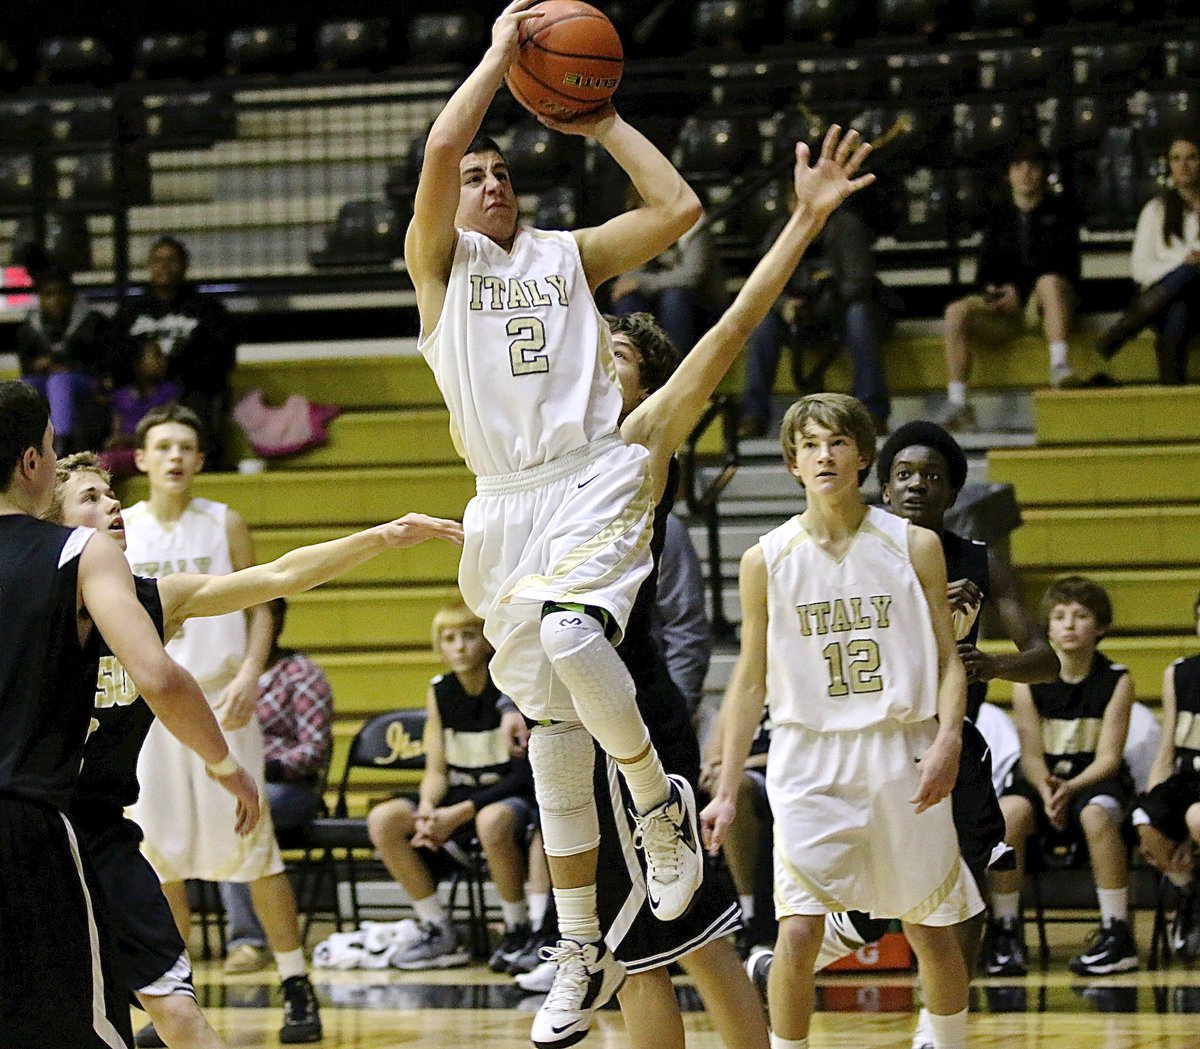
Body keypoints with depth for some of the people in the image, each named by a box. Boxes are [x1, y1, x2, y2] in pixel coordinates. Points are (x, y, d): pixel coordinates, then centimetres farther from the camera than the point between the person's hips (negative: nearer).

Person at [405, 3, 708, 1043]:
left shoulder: (569, 253, 17)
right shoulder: (441, 257, 11)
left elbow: (680, 208, 8)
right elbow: (441, 146, -6)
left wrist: (604, 124, 13)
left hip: (597, 474, -1)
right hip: (505, 500, 1)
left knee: (570, 639, -31)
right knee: (553, 726, 3)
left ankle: (663, 802, -6)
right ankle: (583, 953, 10)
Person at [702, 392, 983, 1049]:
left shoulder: (913, 546, 0)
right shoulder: (766, 561, 1)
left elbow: (948, 662, 2)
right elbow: (750, 681, 7)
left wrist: (947, 742, -16)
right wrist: (726, 792, 4)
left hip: (902, 758, 1)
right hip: (808, 760, 0)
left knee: (930, 932, 9)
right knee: (799, 929, -15)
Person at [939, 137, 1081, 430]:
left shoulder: (1058, 212, 8)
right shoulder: (1000, 216, 19)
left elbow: (1068, 270, -3)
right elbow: (985, 268, 15)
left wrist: (1020, 292, -14)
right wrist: (990, 290, -10)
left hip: (1044, 303, -3)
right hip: (1005, 307, 3)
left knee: (1050, 282, -38)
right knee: (957, 312, -25)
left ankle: (1059, 365, -49)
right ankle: (957, 403, -31)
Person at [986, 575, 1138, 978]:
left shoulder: (1116, 681, -6)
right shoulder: (1028, 681, -2)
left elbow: (1108, 757, -10)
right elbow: (1032, 754, -4)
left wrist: (1071, 788, -28)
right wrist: (1047, 791, -26)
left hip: (1095, 779, -2)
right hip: (1045, 778, 2)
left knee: (1096, 813, -38)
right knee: (1008, 812, -32)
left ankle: (1117, 933, -30)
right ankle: (1003, 930, -22)